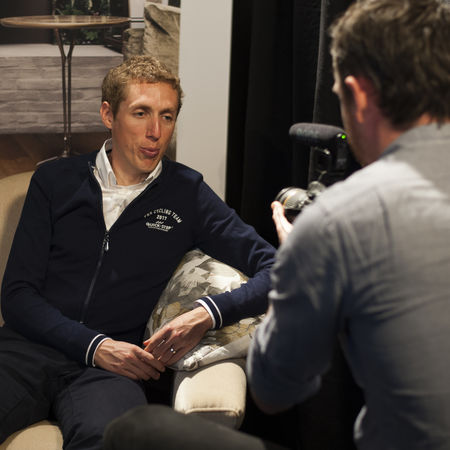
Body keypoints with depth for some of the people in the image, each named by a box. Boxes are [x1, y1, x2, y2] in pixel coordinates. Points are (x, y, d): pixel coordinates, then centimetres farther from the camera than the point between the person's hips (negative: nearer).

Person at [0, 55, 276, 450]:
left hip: (109, 370, -1)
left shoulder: (186, 193, 13)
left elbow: (274, 269, 6)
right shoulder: (55, 180, 15)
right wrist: (94, 345, -8)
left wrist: (208, 314, -13)